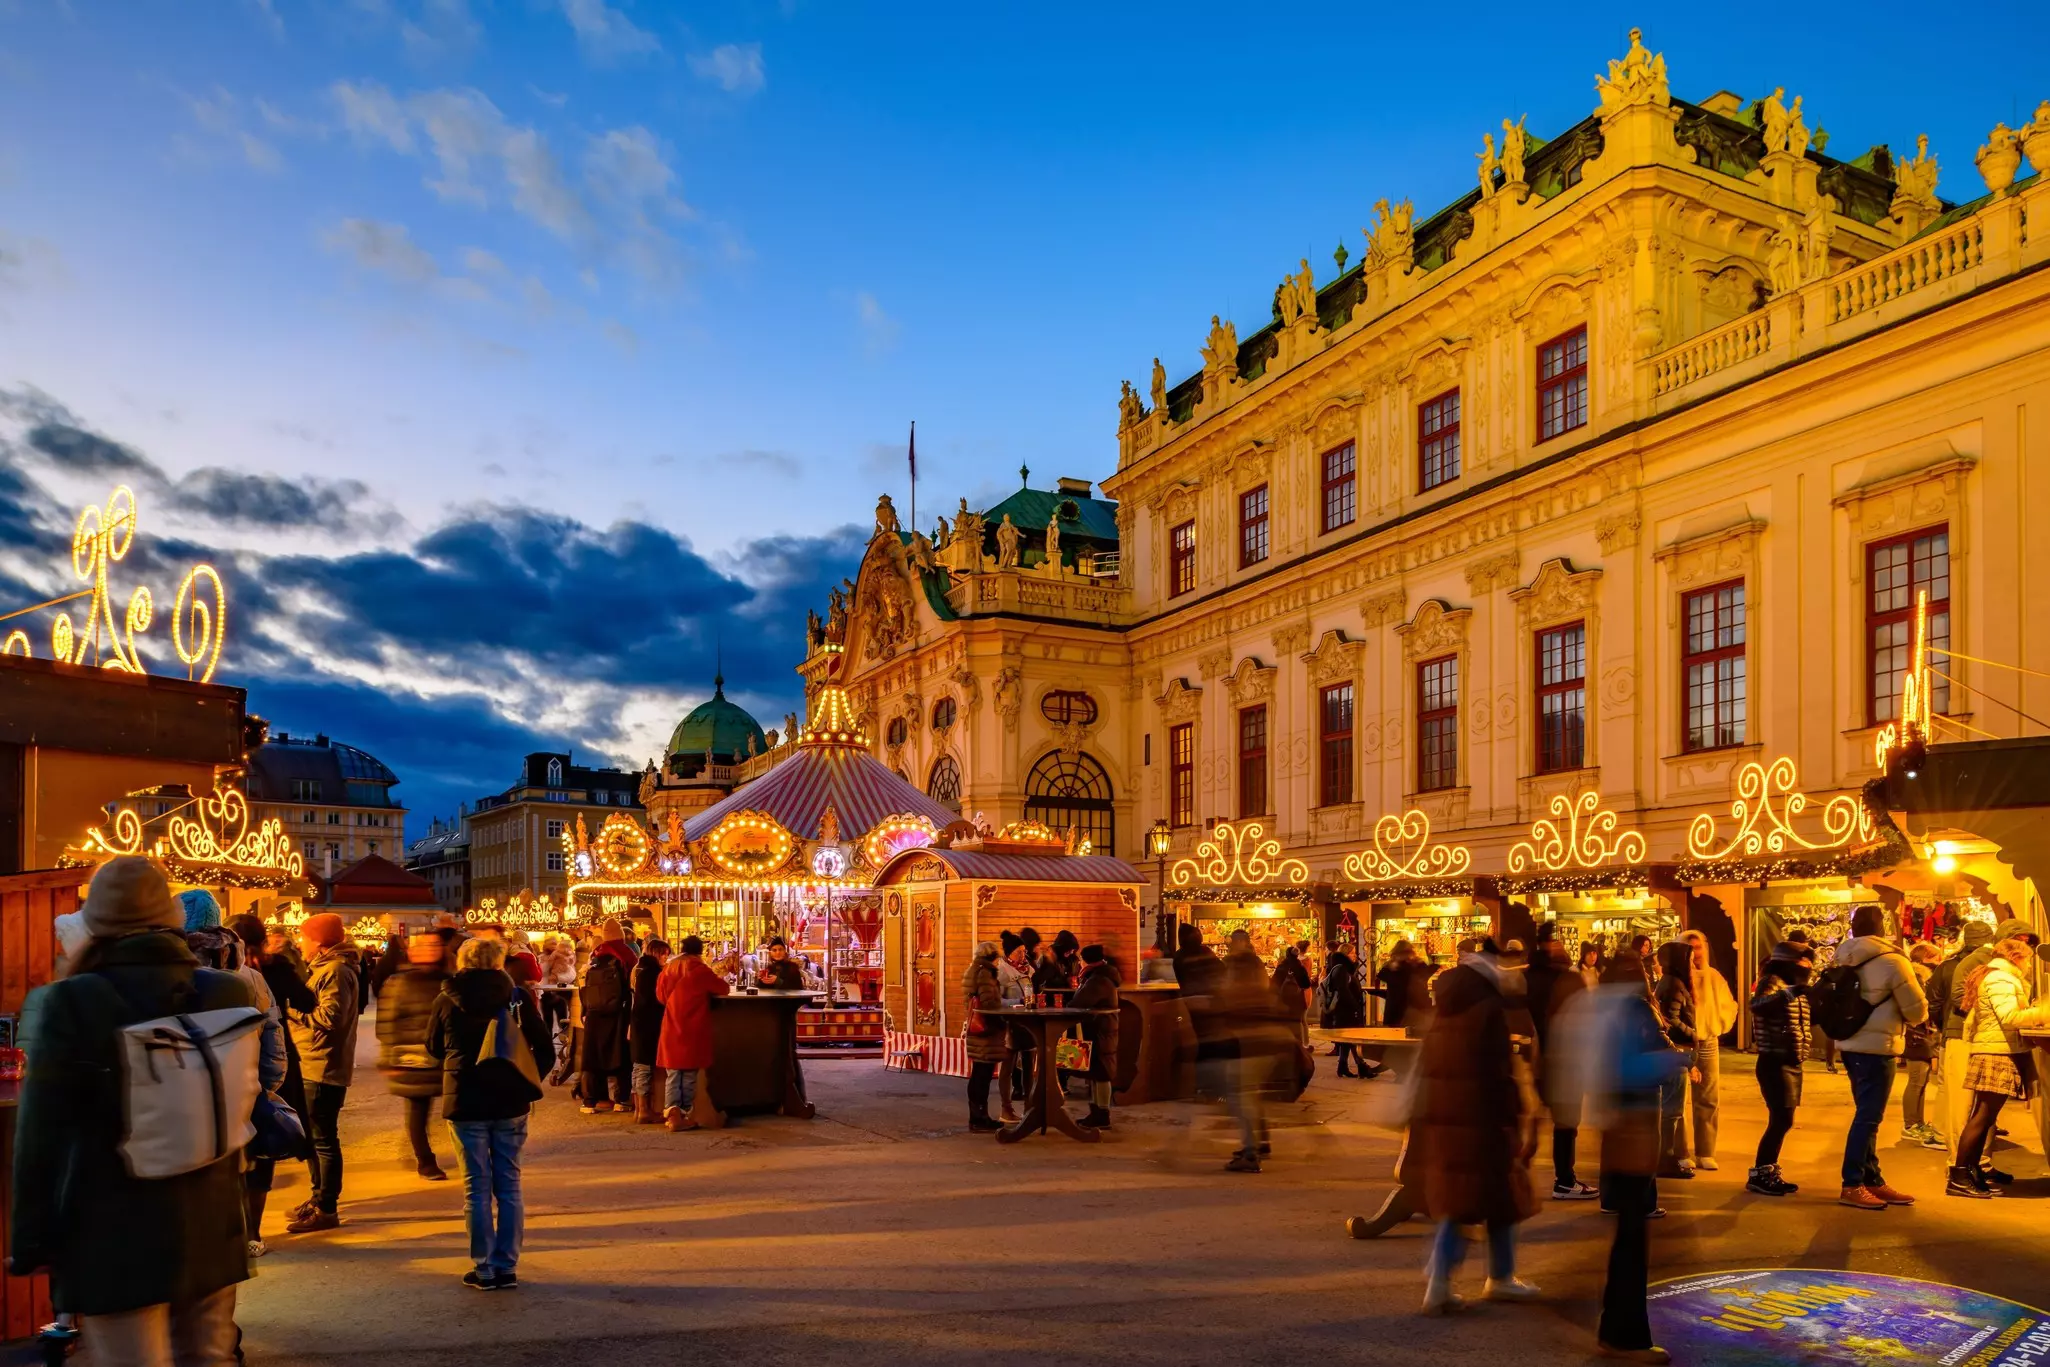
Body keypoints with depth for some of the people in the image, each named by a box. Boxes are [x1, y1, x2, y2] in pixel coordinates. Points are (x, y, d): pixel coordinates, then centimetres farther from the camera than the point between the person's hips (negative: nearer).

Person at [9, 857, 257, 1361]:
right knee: (207, 1357, 20)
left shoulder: (69, 1003, -15)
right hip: (211, 1231, 4)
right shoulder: (230, 993, -5)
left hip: (116, 1241, -4)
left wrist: (30, 1241, -2)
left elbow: (41, 1136, -11)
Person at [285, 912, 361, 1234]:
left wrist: (292, 1009, -16)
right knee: (311, 1136, 20)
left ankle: (327, 1209, 1)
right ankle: (319, 1197, 32)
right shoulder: (322, 968, 18)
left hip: (324, 1068, -11)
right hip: (312, 1065, 11)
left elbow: (330, 1016, -26)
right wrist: (294, 1008, 1)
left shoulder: (336, 971, -17)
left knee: (324, 1139, -5)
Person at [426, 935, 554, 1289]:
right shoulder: (515, 997, -2)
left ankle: (483, 1269, 10)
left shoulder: (447, 1001, -2)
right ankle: (506, 1267, 13)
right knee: (508, 1186, 9)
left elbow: (434, 1047, 14)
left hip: (465, 1103, -1)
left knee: (477, 1188, 7)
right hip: (510, 1103, 1)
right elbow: (546, 1050, -3)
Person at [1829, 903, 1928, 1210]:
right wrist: (1903, 1016, 13)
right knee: (1869, 1117, -3)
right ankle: (1852, 1186, -2)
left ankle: (1872, 1180, 23)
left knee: (1866, 1115, 16)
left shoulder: (1845, 960, 8)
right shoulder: (1892, 960, -12)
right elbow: (1917, 1010, -9)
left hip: (1851, 1044, 7)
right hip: (1876, 1047, -7)